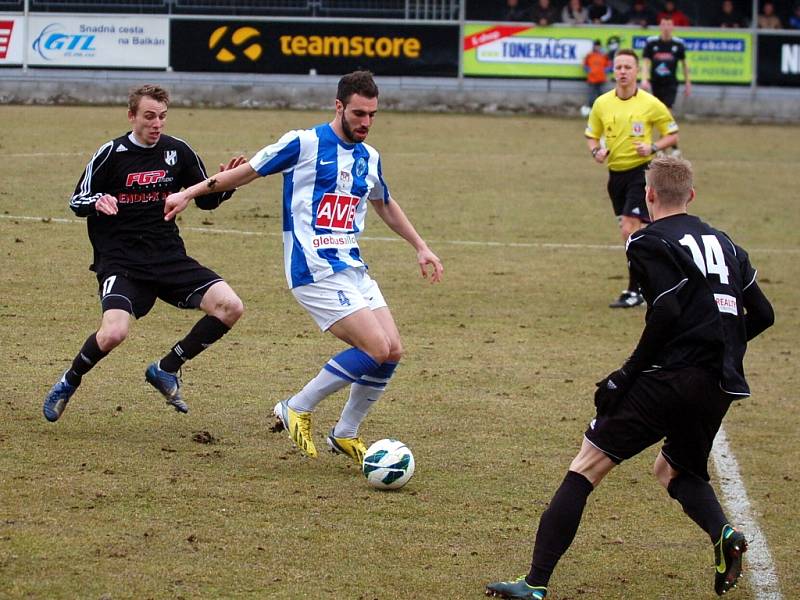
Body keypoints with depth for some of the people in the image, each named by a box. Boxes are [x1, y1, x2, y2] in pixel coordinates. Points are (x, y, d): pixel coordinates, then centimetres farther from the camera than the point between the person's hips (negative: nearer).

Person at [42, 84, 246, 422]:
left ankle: (165, 370, 5)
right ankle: (69, 383, 4)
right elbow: (77, 202, 3)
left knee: (230, 307, -14)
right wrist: (98, 202, -20)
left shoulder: (177, 151, 6)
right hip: (120, 259, -4)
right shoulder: (111, 154, -4)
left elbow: (207, 200, 15)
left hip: (169, 255, 4)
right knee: (114, 333, -28)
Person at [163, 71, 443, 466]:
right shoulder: (305, 144, -8)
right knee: (377, 349, -16)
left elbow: (385, 204, 32)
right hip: (315, 270, -8)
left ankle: (346, 434, 15)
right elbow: (249, 171, 1)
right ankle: (297, 409, -1)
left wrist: (420, 247, 33)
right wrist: (189, 193, 1)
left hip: (353, 267, 8)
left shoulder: (369, 158, 13)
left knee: (392, 351, -1)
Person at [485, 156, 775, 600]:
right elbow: (762, 314, 19)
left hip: (670, 379, -7)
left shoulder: (649, 243, -3)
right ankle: (723, 533, -1)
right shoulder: (724, 244, 18)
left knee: (585, 467, -2)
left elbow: (667, 313, -16)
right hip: (719, 387, 7)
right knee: (674, 469, 29)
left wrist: (627, 375, -10)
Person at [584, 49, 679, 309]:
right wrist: (596, 151, -8)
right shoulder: (602, 104, 2)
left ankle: (635, 290, -9)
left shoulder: (650, 104, -8)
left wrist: (653, 147, -16)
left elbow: (672, 134, 2)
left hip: (640, 172, -5)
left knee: (630, 229, -15)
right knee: (630, 232, 12)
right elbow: (592, 135, 14)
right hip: (615, 172, 5)